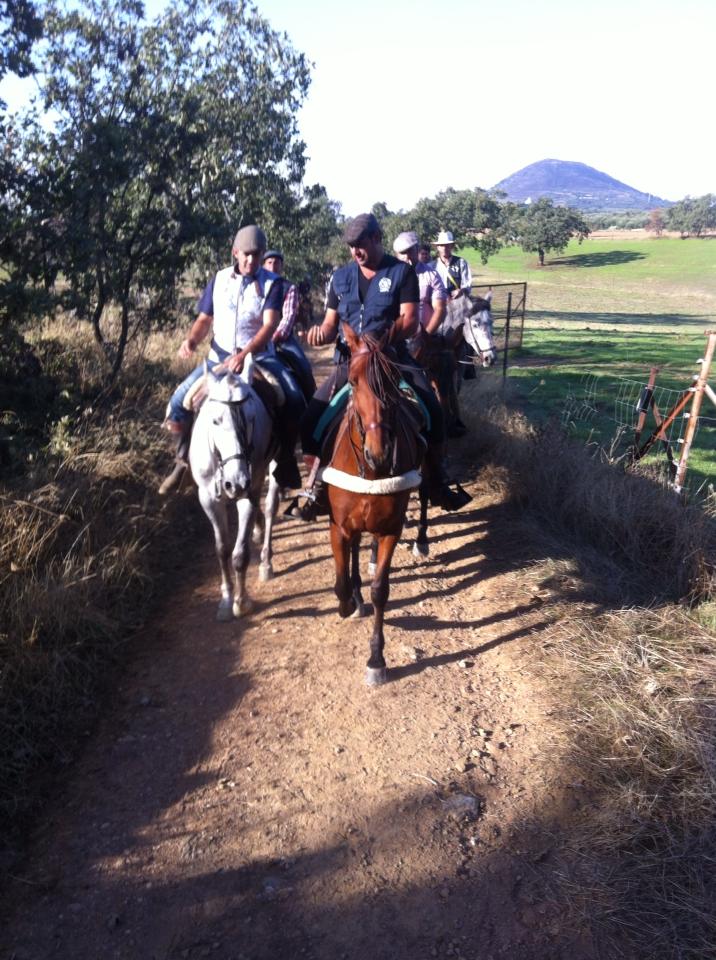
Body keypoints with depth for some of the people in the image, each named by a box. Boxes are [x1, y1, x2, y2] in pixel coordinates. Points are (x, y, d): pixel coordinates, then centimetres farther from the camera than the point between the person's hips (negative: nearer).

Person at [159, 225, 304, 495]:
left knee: (294, 399, -26)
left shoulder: (272, 283, -4)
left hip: (259, 357, -2)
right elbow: (204, 319, 11)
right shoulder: (219, 280, 6)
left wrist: (244, 354, -33)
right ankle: (184, 458, 13)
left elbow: (269, 325, -17)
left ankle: (285, 457, -4)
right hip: (219, 357, 2)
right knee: (178, 402, -12)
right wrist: (192, 340, -12)